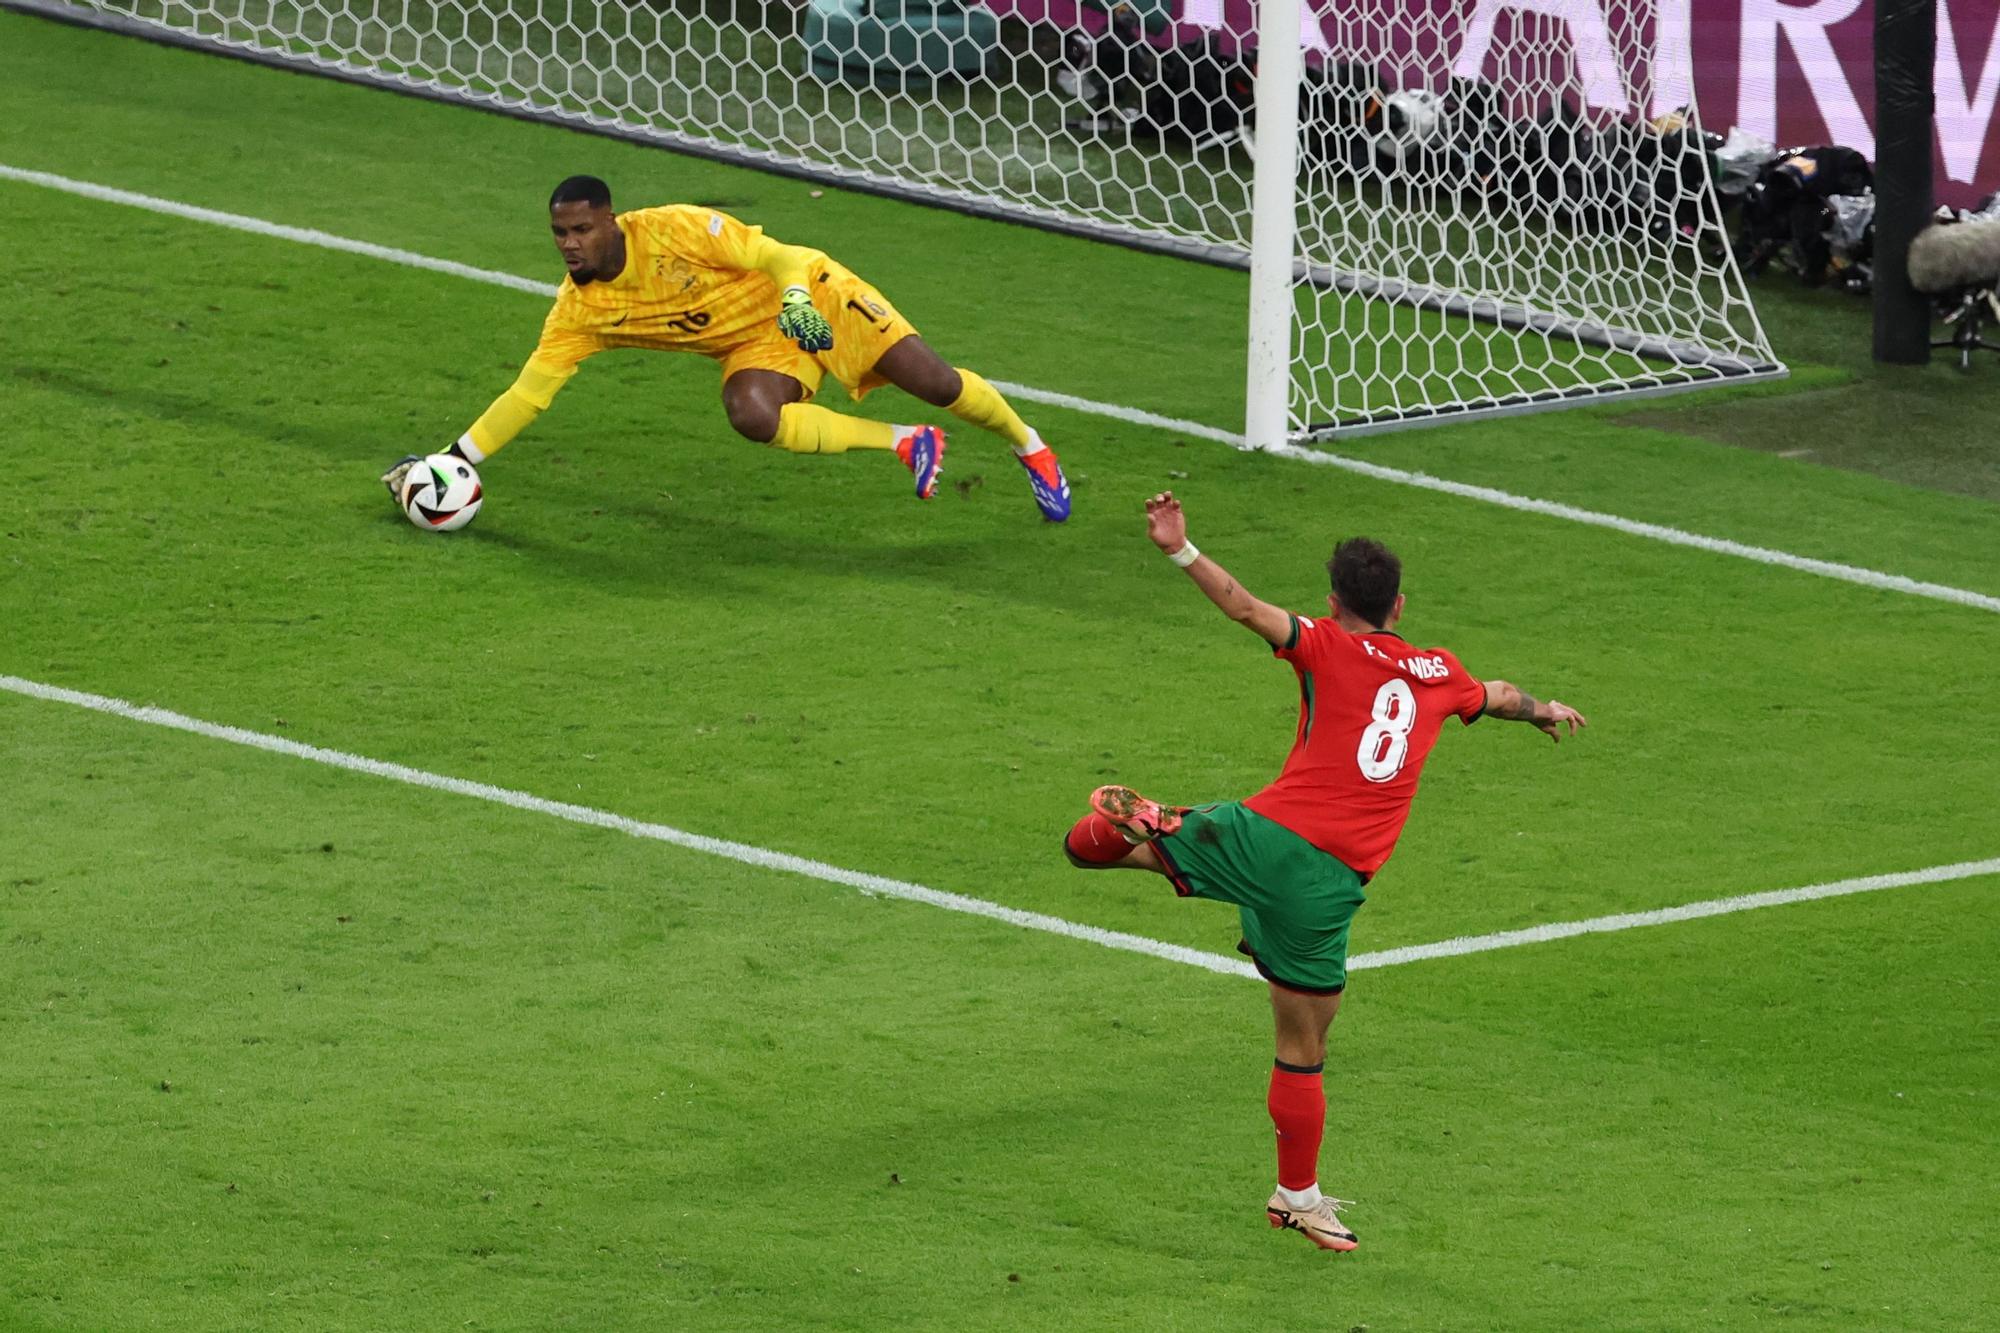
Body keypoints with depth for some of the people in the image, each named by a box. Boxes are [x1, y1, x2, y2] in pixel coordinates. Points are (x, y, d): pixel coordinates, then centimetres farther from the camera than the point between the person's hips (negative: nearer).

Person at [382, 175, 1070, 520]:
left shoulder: (675, 230, -25)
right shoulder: (578, 311, -12)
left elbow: (771, 255, -20)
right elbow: (526, 394, -8)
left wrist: (798, 295, -40)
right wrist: (450, 462, -13)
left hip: (804, 298, -4)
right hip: (753, 350, 4)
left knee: (937, 383, -12)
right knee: (751, 415, -31)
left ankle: (1031, 449, 18)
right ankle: (906, 444, -12)